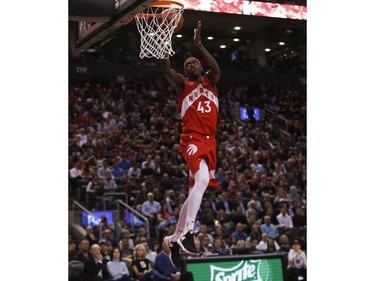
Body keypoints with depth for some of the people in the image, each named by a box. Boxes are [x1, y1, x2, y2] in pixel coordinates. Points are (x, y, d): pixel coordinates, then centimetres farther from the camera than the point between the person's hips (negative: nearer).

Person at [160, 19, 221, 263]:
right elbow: (167, 70, -10)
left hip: (210, 141, 6)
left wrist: (198, 43, -11)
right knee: (202, 180, -30)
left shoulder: (210, 82, 19)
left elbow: (216, 69, -5)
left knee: (195, 191, 8)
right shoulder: (183, 85, 9)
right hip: (192, 139, -6)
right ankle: (188, 232, -30)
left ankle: (174, 238, 18)